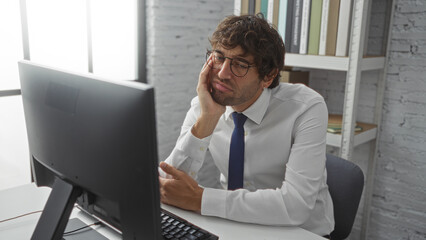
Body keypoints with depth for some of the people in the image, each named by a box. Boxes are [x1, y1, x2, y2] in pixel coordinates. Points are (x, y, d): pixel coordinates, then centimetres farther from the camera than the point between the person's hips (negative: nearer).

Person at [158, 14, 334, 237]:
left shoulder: (306, 108, -18)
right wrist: (206, 120, -24)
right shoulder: (201, 108, -7)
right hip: (235, 227, 2)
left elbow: (295, 206, -26)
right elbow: (165, 188, -13)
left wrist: (199, 199, -26)